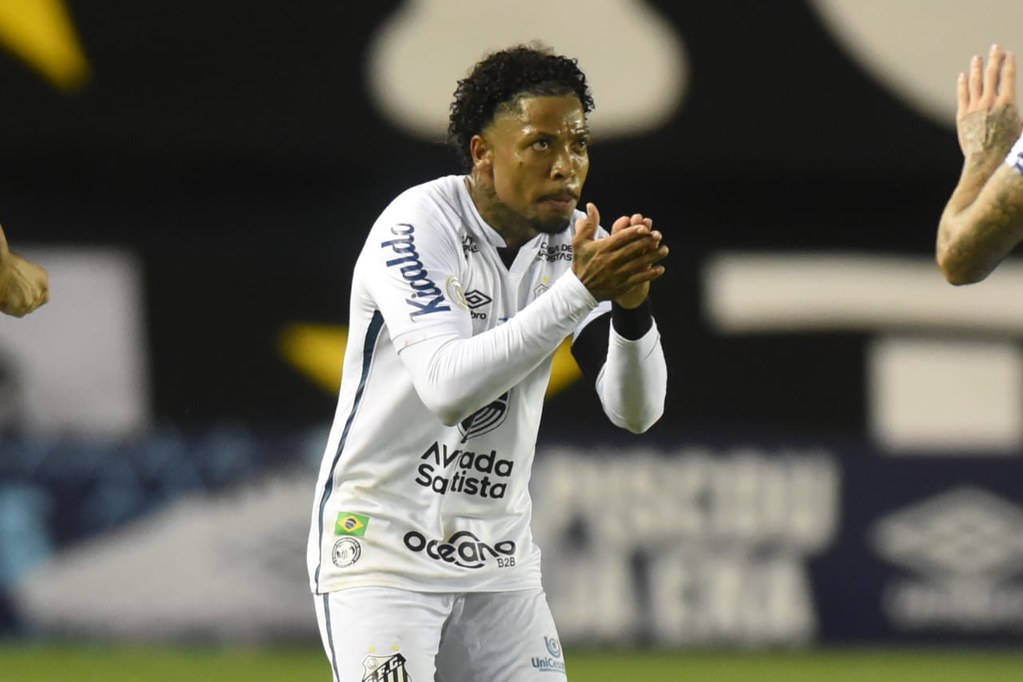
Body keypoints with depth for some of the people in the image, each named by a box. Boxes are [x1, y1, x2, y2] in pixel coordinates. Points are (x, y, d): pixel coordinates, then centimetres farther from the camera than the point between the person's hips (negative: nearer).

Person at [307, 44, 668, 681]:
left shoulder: (578, 241, 1)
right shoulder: (418, 227, -16)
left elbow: (636, 411, -6)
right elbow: (448, 385, -31)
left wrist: (631, 306, -26)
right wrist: (579, 290, -34)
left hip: (499, 555, 6)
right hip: (382, 550, -6)